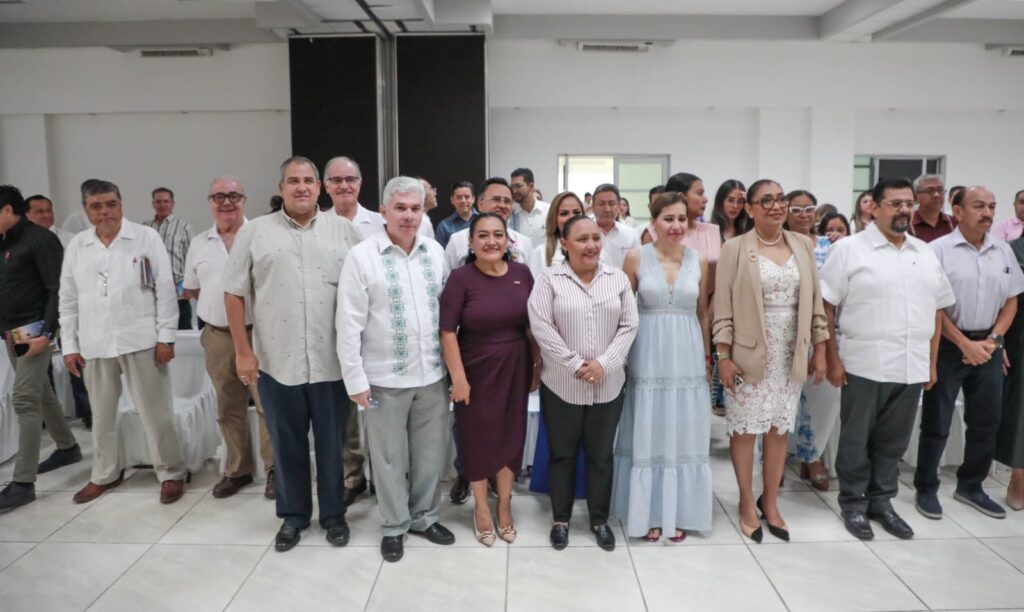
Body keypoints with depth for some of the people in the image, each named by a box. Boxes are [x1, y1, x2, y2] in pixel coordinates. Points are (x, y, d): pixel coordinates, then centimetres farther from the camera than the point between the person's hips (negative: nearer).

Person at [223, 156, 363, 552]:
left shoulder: (344, 230, 4)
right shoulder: (254, 232, 3)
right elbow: (234, 293, 3)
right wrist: (242, 351, -1)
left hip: (331, 360, 0)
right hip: (276, 361, 0)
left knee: (331, 443, 11)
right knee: (287, 444, 13)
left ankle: (333, 514, 28)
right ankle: (292, 515, 31)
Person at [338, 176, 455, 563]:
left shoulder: (435, 252, 5)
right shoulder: (362, 257, -8)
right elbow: (349, 324, -9)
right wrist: (355, 380, -10)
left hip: (433, 374, 4)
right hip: (385, 378, -3)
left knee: (431, 452, 15)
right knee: (390, 458, 11)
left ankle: (424, 517, 35)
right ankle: (394, 526, 30)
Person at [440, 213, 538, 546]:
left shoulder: (522, 273, -1)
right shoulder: (461, 278, -12)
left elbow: (534, 324, 6)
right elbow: (447, 331, -13)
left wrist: (538, 363, 5)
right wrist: (458, 377, -16)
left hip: (515, 368, 3)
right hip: (476, 369, -3)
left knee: (511, 433, 14)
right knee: (478, 436, 11)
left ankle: (504, 504, 34)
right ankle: (481, 507, 32)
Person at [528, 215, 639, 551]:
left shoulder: (618, 278, 3)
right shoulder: (549, 279, -5)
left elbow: (629, 325, 0)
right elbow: (541, 327, -12)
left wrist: (604, 363, -12)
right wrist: (575, 364, -14)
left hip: (608, 384, 2)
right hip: (562, 384, -2)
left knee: (601, 454, 13)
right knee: (562, 454, 11)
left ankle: (599, 520, 30)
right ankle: (561, 520, 27)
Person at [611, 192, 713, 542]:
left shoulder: (699, 261, 4)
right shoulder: (636, 258, -3)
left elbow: (703, 314, 11)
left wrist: (707, 358, 12)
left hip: (687, 356, 2)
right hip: (649, 356, -2)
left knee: (684, 435, 10)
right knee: (648, 434, 6)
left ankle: (679, 513, 25)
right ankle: (648, 513, 20)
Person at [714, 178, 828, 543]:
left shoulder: (803, 246, 6)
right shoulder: (735, 249, -6)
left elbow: (815, 301, 9)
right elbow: (723, 307, -7)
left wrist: (819, 349, 6)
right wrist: (724, 356, -11)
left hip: (790, 353, 4)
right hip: (749, 352, -3)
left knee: (780, 428, 10)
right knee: (745, 428, 5)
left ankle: (770, 502, 27)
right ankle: (747, 503, 22)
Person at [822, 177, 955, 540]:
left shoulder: (926, 254, 11)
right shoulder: (849, 250, -5)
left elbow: (936, 311, 15)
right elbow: (825, 307, -7)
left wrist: (932, 363, 11)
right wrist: (832, 359, -11)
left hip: (911, 369, 5)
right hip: (864, 367, -5)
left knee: (893, 442, 15)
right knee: (856, 441, 8)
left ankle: (881, 501, 30)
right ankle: (853, 504, 23)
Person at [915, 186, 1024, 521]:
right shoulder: (939, 249, -8)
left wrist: (992, 340, -3)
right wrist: (965, 344, -12)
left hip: (988, 347, 5)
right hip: (948, 347, -5)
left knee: (986, 421, 13)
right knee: (936, 423, 2)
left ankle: (970, 486, 30)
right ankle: (926, 488, 16)